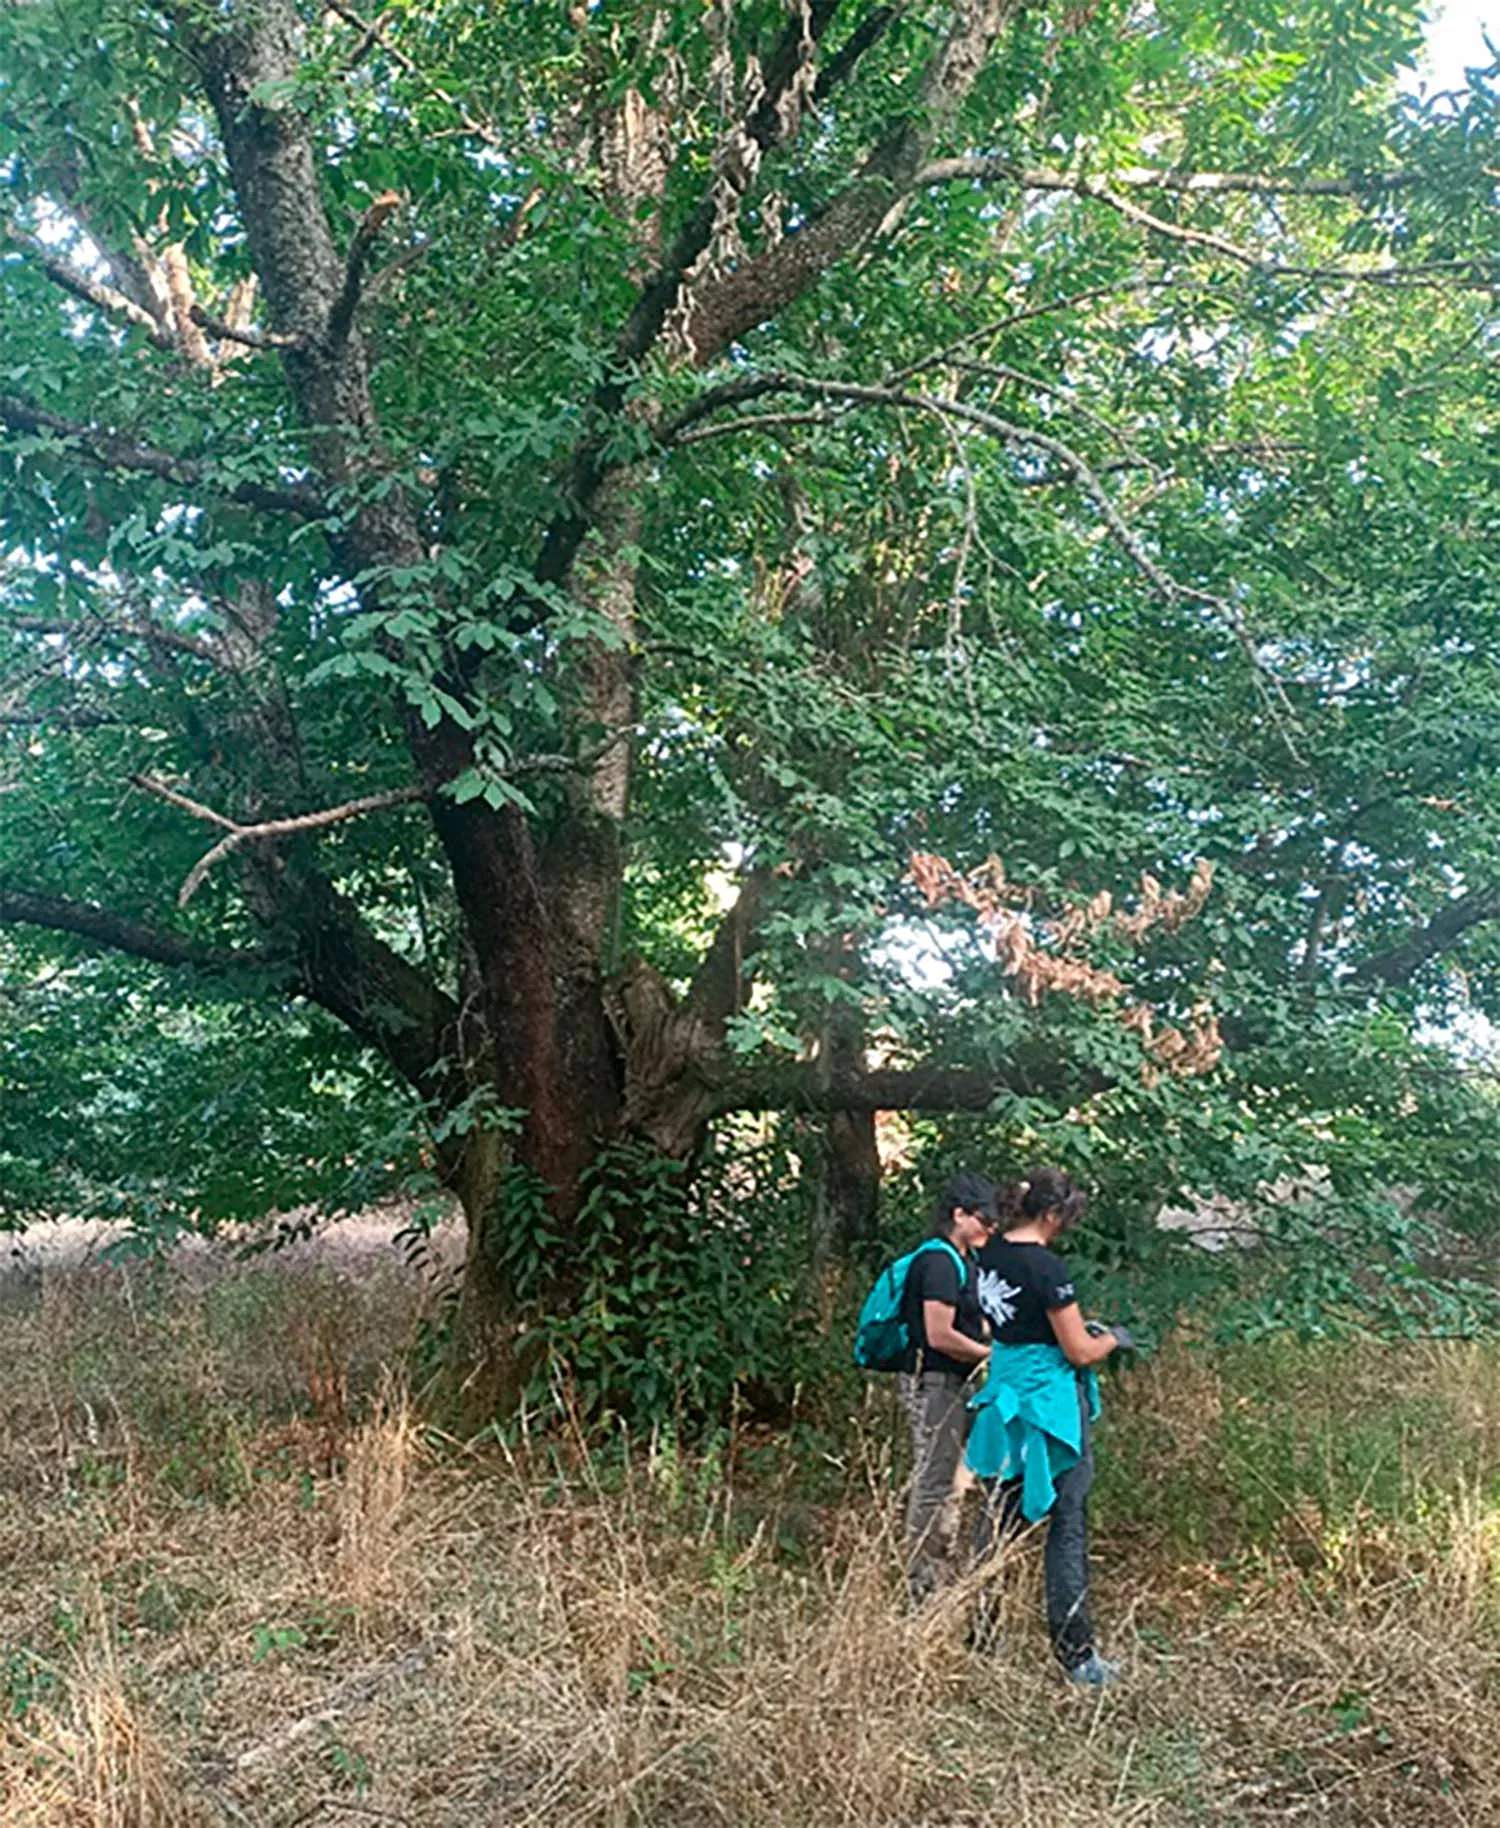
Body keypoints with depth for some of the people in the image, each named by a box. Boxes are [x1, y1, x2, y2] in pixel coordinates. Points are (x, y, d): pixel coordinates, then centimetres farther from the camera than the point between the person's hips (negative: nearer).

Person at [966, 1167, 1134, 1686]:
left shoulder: (988, 1255, 2)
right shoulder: (1046, 1267, -22)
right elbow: (1080, 1353, -17)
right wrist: (1112, 1338, 3)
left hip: (1004, 1399, 8)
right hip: (1050, 1405, -8)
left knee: (997, 1521, 18)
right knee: (1068, 1530, 3)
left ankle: (977, 1635, 27)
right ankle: (1076, 1657, 10)